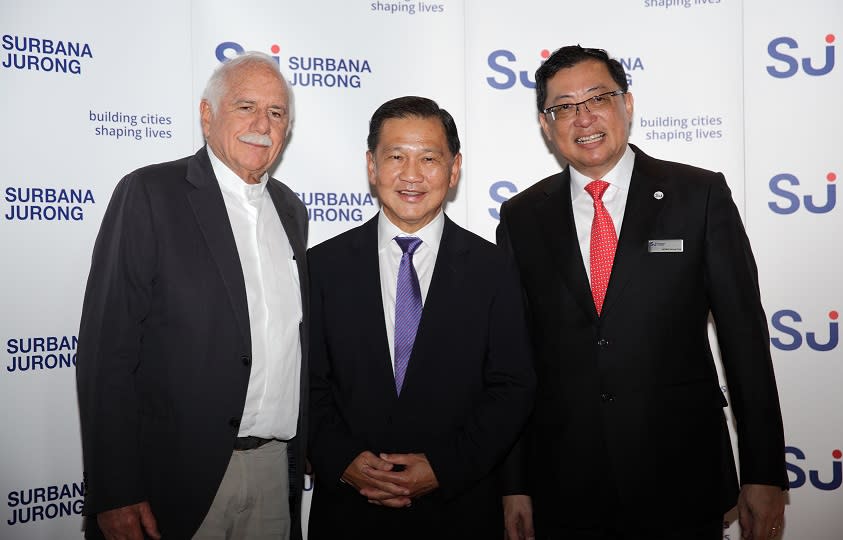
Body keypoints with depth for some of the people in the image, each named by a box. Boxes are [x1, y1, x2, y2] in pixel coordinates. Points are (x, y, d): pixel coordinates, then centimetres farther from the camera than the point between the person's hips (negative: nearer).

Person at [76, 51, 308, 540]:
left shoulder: (290, 209, 10)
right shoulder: (149, 194, -8)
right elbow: (108, 347, -12)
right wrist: (113, 492, -15)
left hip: (277, 469, 5)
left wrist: (301, 450, 13)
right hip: (179, 476, -5)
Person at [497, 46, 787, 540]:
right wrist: (514, 483, 3)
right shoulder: (522, 217, 2)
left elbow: (745, 335, -2)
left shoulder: (701, 195, -3)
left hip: (682, 484, -1)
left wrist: (765, 473, -2)